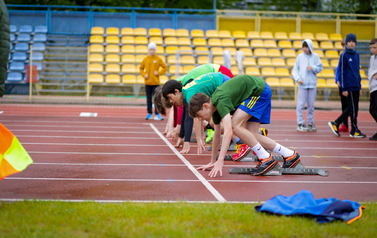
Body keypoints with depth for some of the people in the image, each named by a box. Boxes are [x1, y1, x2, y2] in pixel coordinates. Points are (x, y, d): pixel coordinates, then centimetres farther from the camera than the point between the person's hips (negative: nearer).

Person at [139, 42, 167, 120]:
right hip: (148, 82, 3)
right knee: (148, 99, 8)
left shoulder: (158, 59, -1)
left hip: (156, 82, -2)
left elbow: (165, 68, 4)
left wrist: (158, 73, -8)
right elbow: (141, 68, 14)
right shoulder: (145, 59, 4)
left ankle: (157, 114, -4)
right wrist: (144, 75, -1)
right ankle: (149, 114, 15)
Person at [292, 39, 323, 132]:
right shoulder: (300, 57, 2)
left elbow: (320, 68, 6)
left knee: (311, 105, 7)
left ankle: (310, 123, 17)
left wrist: (313, 68, -12)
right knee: (300, 105, -4)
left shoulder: (315, 56, 4)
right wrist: (298, 79, -12)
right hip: (302, 85, -1)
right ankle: (300, 124, 2)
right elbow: (295, 70, 3)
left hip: (312, 84, 1)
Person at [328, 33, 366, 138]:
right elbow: (342, 72, -9)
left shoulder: (356, 55, 14)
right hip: (349, 86, -7)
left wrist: (360, 87, 17)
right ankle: (354, 130, 6)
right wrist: (344, 89, -12)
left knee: (351, 109, 8)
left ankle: (335, 124, 14)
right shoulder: (344, 55, -7)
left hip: (356, 87, 7)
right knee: (353, 108, -4)